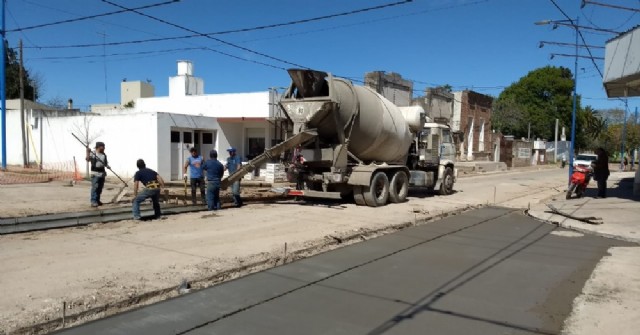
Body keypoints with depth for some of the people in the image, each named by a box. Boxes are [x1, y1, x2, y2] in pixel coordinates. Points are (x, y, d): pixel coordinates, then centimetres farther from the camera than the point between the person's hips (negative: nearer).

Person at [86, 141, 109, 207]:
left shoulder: (104, 155, 12)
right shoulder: (93, 154, -4)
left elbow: (106, 163, 17)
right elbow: (87, 159, -17)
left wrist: (107, 166, -3)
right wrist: (88, 152, -28)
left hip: (102, 173, 6)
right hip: (95, 173, -6)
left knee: (100, 188, 9)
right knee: (95, 187, -10)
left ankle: (97, 200, 20)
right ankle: (93, 201, -10)